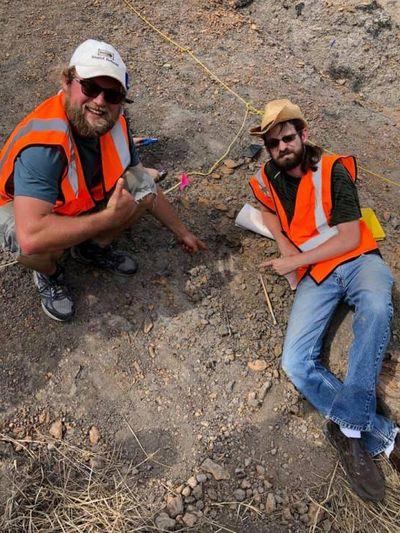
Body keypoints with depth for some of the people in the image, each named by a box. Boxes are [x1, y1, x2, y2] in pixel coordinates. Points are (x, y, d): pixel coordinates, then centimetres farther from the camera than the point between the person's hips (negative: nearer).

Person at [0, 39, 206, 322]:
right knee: (36, 249, -40)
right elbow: (31, 237, -50)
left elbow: (146, 186, -1)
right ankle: (49, 273, 0)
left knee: (147, 182, -12)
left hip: (84, 198, 6)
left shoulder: (114, 122, -16)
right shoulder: (43, 143, -39)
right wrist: (109, 217, -39)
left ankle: (93, 247, 9)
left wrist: (182, 232, 6)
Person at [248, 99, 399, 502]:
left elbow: (349, 237, -9)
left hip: (356, 260, -2)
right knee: (296, 364, -22)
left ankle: (350, 428, -32)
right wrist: (283, 243, 10)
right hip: (314, 276, 3)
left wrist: (294, 261, -10)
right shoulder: (268, 178, 8)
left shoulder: (333, 170, -4)